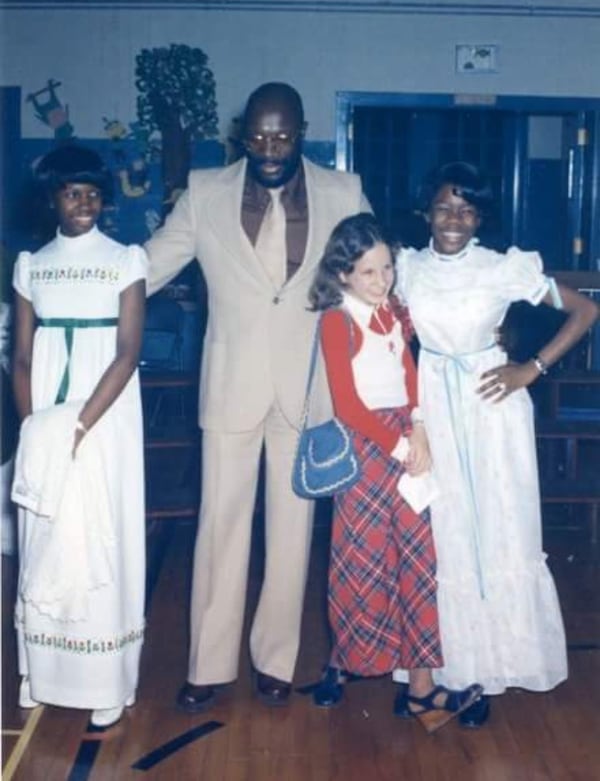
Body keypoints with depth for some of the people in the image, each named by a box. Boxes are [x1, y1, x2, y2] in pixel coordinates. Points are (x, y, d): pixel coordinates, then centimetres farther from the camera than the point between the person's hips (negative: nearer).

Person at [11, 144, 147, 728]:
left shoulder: (126, 260, 0)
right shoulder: (31, 264, 9)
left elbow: (128, 353, -8)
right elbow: (21, 357, 7)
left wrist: (80, 423, -17)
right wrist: (33, 428, -7)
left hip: (104, 420, -3)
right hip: (42, 424, 3)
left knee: (100, 539, -1)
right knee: (43, 541, 8)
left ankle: (105, 682, 8)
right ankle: (43, 671, 21)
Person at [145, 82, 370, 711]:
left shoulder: (343, 194, 0)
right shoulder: (205, 193, -1)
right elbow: (148, 265, 4)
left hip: (306, 384, 1)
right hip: (231, 383, 0)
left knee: (292, 526, 9)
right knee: (220, 523, 5)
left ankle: (275, 659, 24)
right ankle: (209, 664, 18)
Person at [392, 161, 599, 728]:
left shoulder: (506, 268, -8)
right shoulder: (406, 267, 1)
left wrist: (532, 369, -8)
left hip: (490, 408, -2)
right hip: (429, 406, 3)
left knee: (494, 532, 3)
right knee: (431, 536, 7)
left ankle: (484, 670, 17)